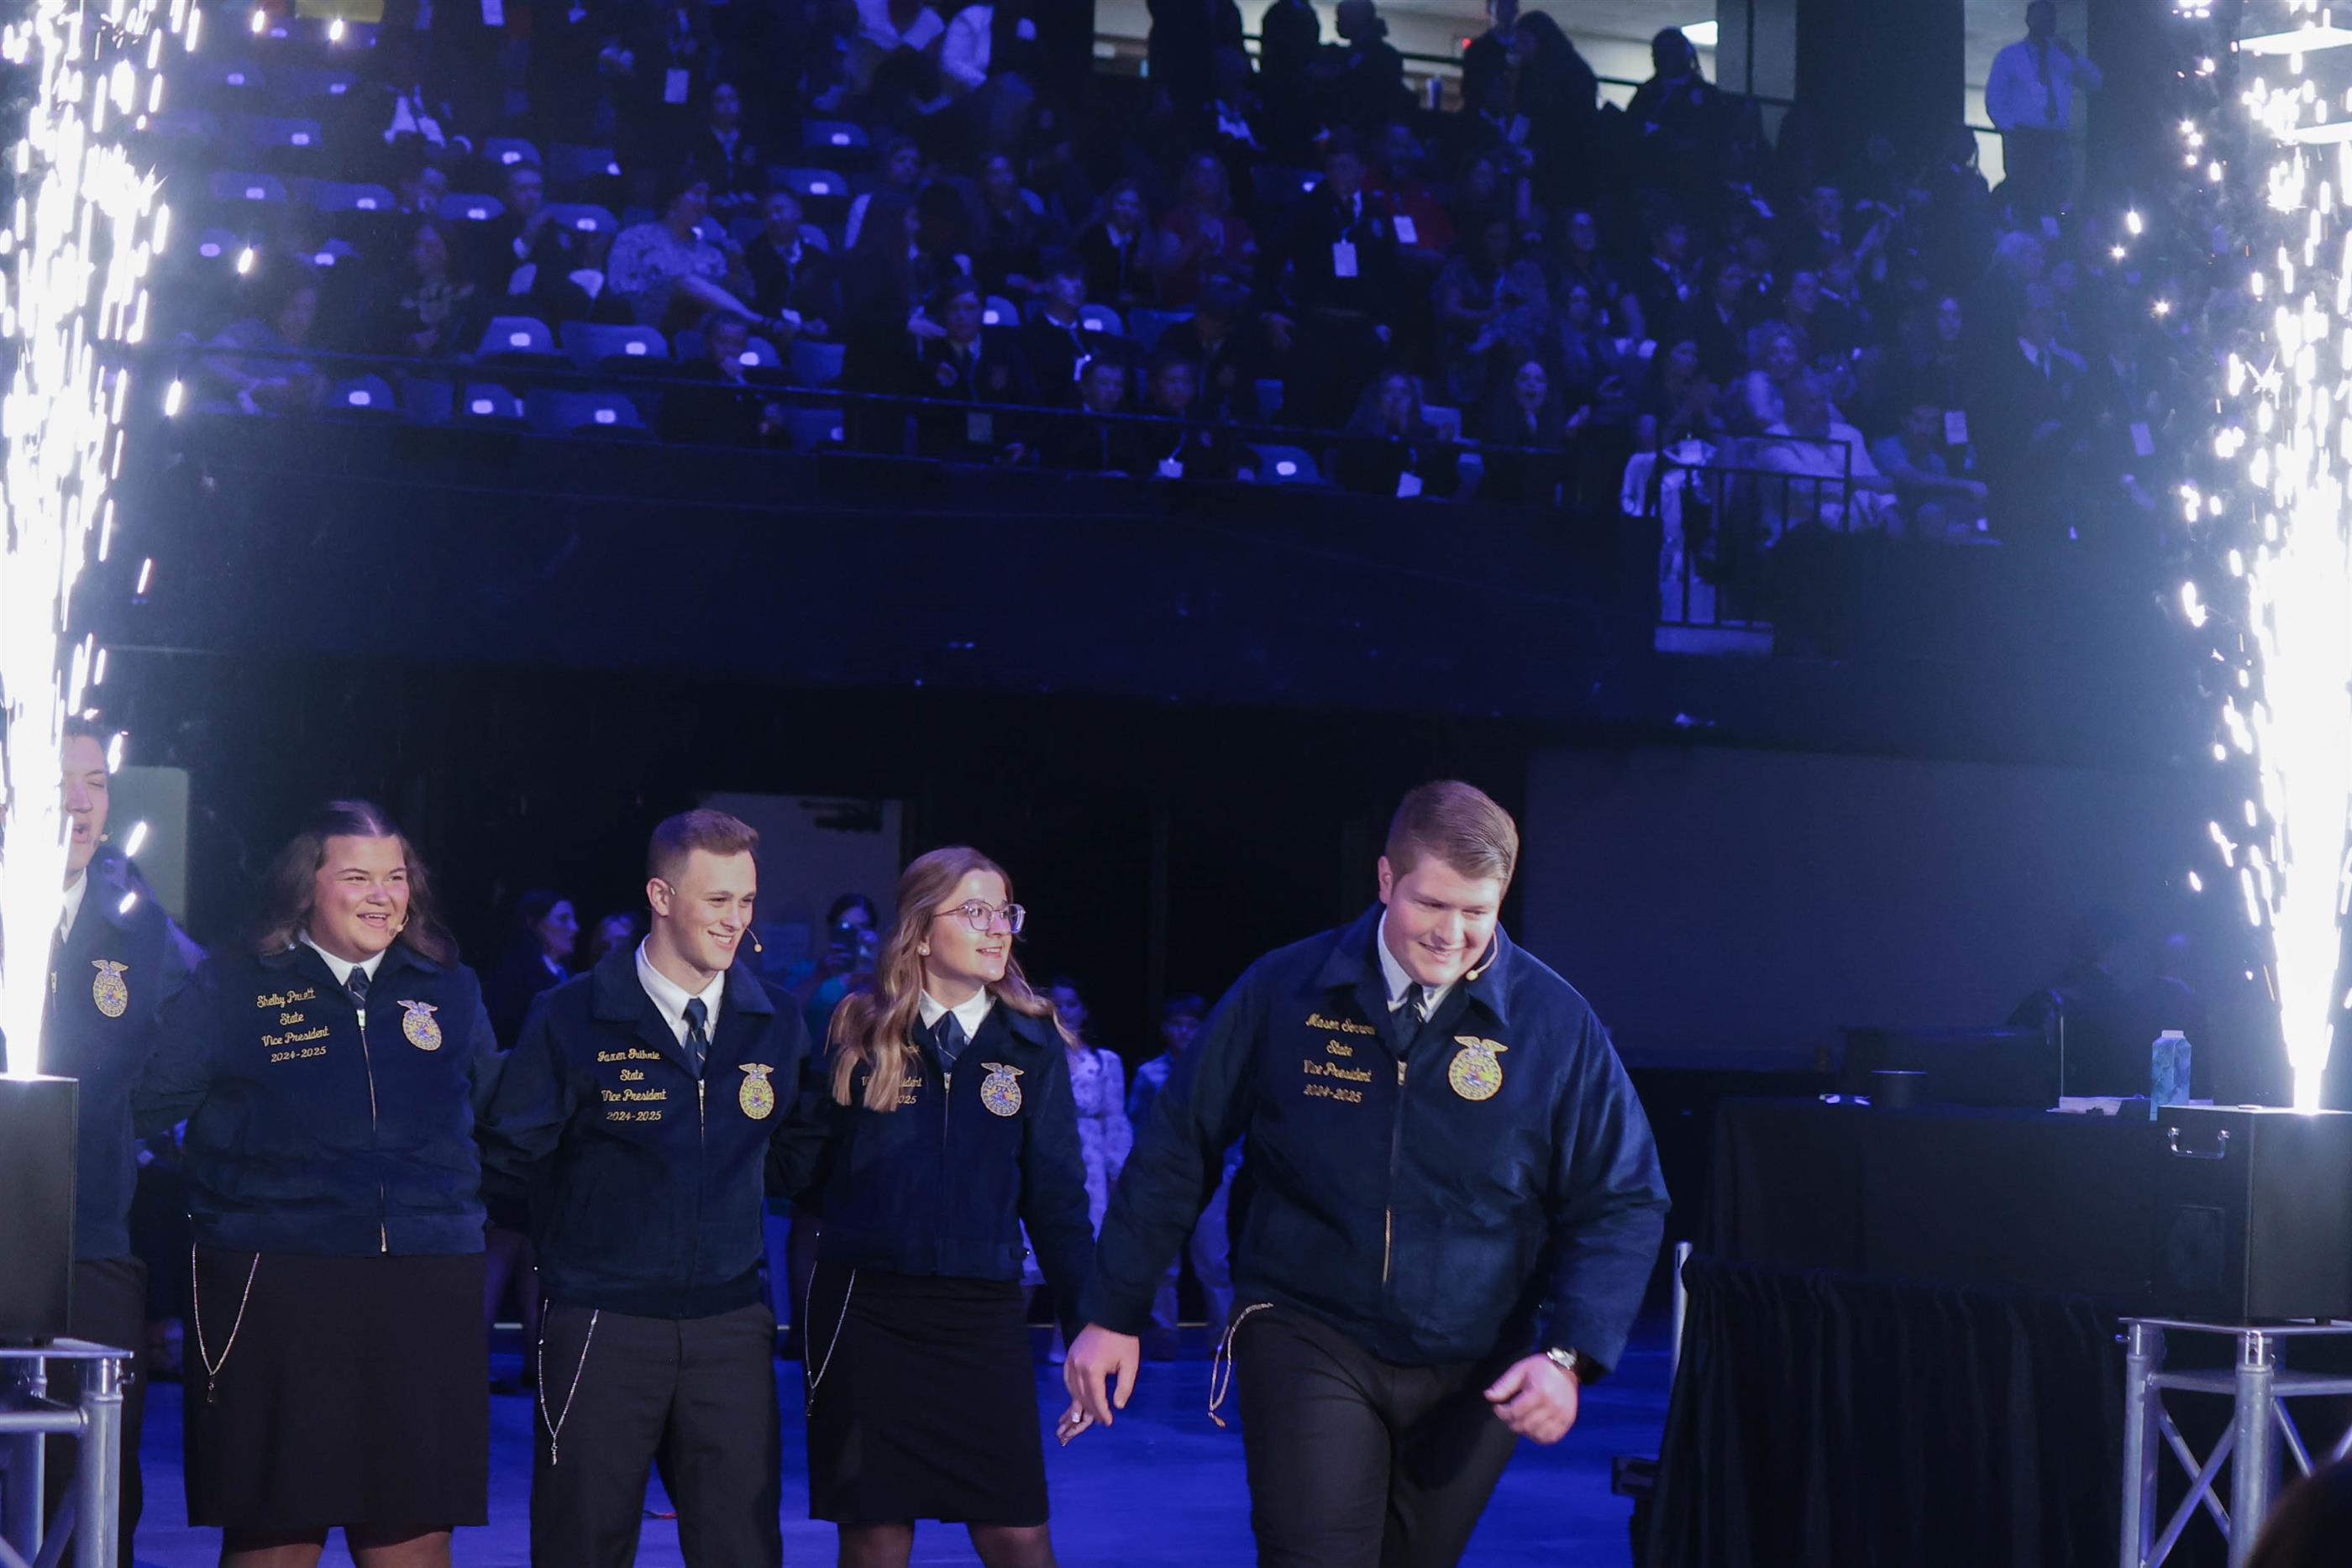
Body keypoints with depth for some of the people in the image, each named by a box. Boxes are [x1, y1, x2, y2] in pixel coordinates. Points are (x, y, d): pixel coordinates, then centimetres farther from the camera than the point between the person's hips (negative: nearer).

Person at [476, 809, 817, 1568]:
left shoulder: (777, 1027, 6)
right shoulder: (572, 1019, -3)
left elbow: (796, 1155, 16)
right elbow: (510, 1157, 0)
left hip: (729, 1325, 2)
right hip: (601, 1327, -2)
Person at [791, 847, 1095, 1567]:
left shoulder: (1031, 1043, 4)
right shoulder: (858, 1034, 2)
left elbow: (1057, 1197, 5)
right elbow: (809, 1174, 5)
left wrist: (1089, 1334, 1)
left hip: (983, 1314, 1)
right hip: (865, 1311, 0)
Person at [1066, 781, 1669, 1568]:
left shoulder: (1555, 1024, -7)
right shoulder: (1284, 992, -6)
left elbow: (1621, 1205, -2)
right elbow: (1178, 1152, 2)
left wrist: (1569, 1358, -15)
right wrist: (1113, 1315, 4)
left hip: (1472, 1373, 2)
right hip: (1308, 1342, -1)